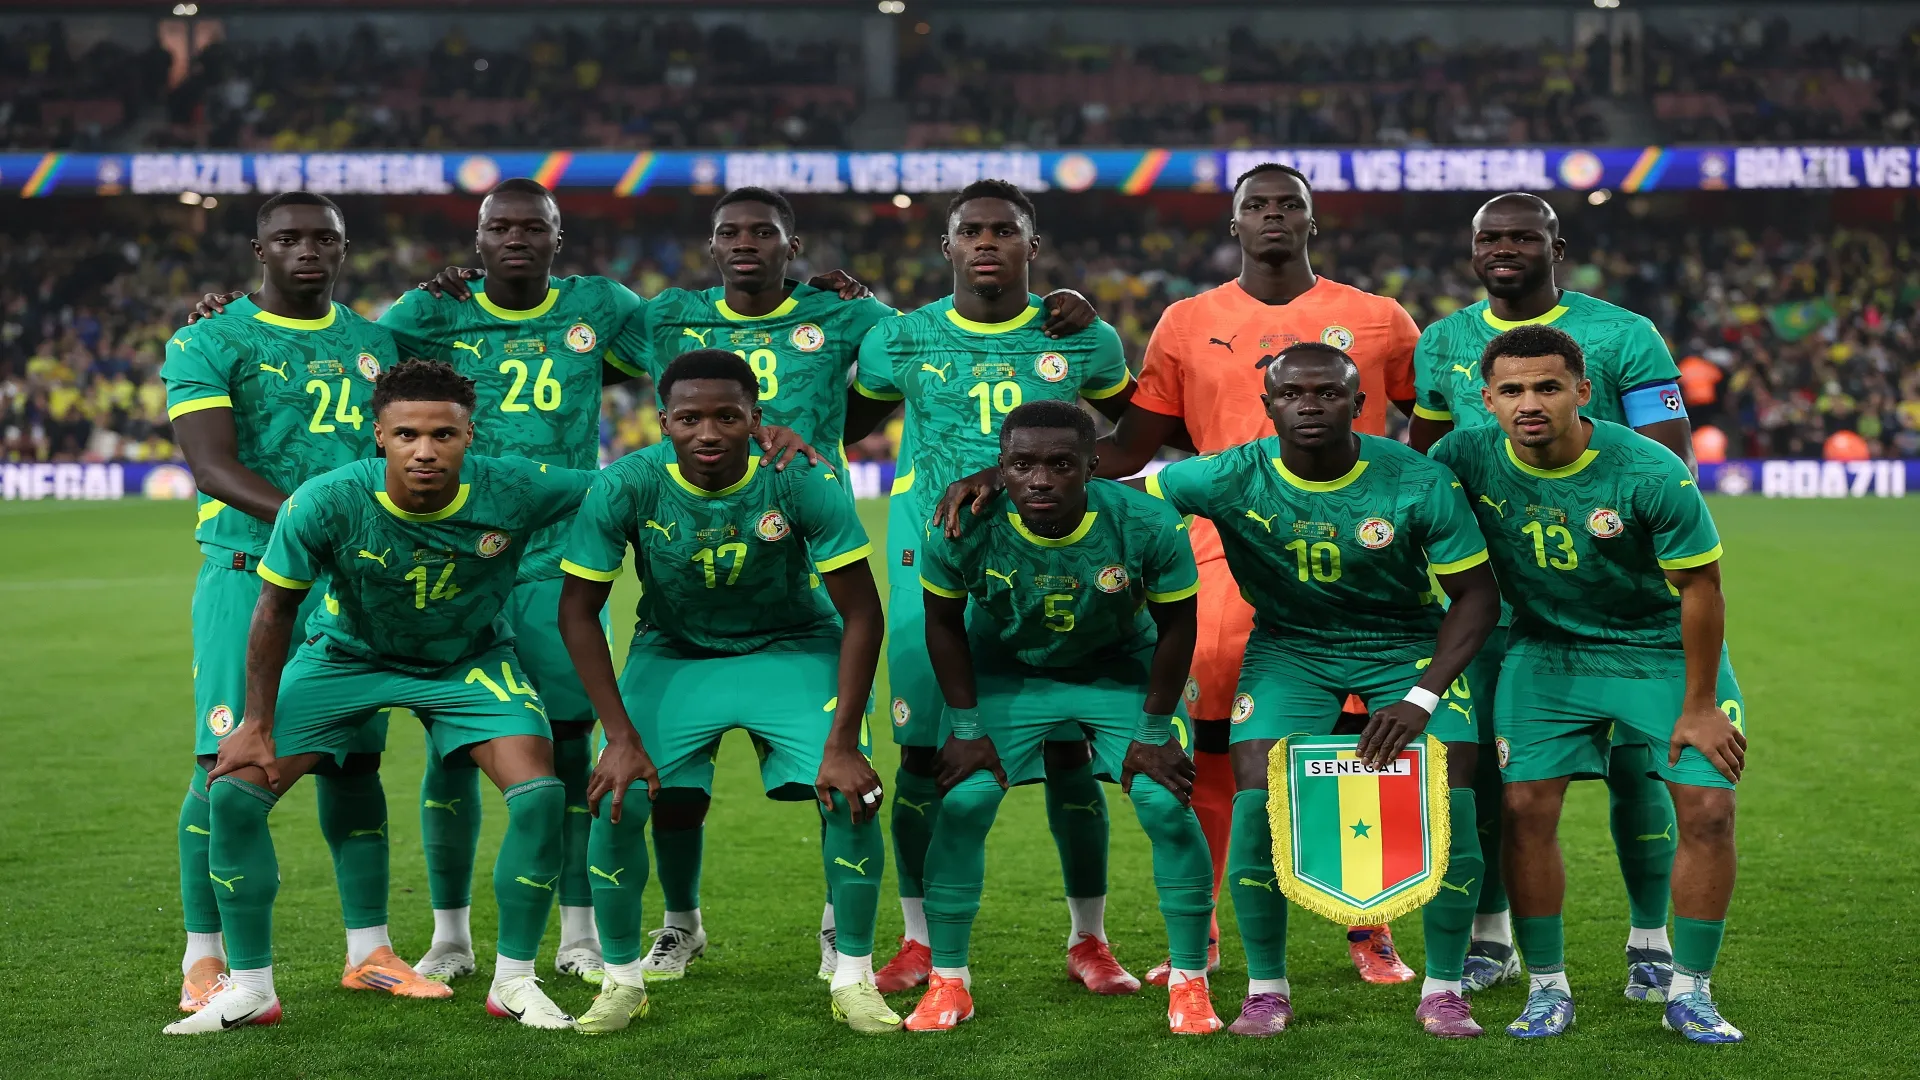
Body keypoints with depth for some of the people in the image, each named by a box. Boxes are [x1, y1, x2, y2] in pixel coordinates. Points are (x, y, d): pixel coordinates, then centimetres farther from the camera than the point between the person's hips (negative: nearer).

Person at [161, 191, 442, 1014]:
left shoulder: (373, 344, 15)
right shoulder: (210, 343, -1)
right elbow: (212, 466, -13)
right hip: (250, 574, -4)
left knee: (354, 759, 7)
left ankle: (368, 950, 16)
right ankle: (204, 957, 4)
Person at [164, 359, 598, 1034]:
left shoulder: (514, 492, -29)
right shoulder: (325, 503, -29)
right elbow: (277, 606, -14)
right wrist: (257, 725, -10)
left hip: (471, 660, 0)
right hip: (346, 654, 0)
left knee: (541, 795, -19)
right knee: (234, 789, -12)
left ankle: (514, 982, 2)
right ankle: (250, 990, 5)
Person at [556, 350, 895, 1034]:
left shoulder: (804, 484, -25)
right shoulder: (626, 487, -22)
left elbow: (861, 613, -19)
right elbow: (578, 611, -13)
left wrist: (842, 742, -24)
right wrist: (622, 737, -19)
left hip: (795, 650, -1)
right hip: (672, 653, 1)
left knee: (852, 792, -19)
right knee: (618, 802, -16)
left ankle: (854, 979, -1)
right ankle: (622, 978, 7)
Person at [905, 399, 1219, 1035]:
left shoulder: (1148, 526, -30)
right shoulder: (964, 530, -28)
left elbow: (1176, 628, -14)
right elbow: (944, 623, -9)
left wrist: (1154, 734, -10)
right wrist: (966, 728, -8)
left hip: (1121, 672, 0)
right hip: (1006, 670, 1)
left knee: (1168, 806, -12)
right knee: (963, 804, -11)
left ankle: (1189, 984, 5)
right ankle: (948, 982, 5)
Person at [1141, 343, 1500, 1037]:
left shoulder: (1420, 484, -20)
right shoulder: (1232, 479, -18)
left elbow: (1476, 595, -11)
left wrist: (1421, 698, -21)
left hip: (1408, 645, 0)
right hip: (1288, 646, 1)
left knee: (1449, 798, -15)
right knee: (1258, 797, -16)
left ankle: (1444, 991, 4)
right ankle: (1266, 989, 3)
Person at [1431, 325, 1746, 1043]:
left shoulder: (1652, 474, -26)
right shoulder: (1464, 460, -18)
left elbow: (1700, 587, -15)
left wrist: (1699, 706, -11)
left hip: (1665, 649, -2)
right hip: (1545, 647, 2)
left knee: (1708, 809, -9)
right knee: (1525, 806, -9)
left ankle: (1689, 992, 8)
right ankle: (1547, 988, 7)